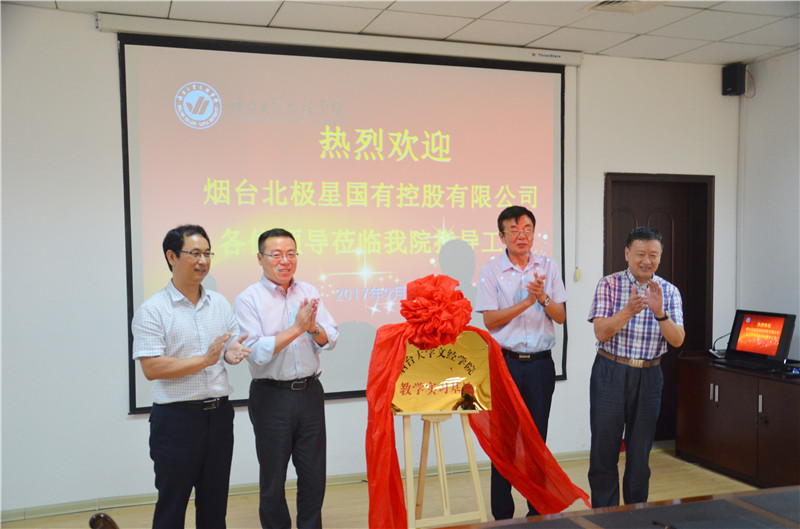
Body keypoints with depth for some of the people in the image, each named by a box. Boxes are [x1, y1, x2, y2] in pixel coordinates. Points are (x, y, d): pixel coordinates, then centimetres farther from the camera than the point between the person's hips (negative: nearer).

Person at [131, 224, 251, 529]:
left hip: (219, 413, 5)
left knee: (214, 503, 15)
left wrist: (233, 354, -7)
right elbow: (151, 368, -16)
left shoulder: (220, 303, 10)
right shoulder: (153, 310, -8)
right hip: (177, 418, -5)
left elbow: (235, 348, 17)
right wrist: (205, 359, -20)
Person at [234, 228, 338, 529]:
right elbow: (256, 352, -17)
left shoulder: (309, 293, 5)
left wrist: (314, 327, -18)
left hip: (310, 392, 4)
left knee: (314, 475, 13)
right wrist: (297, 328, -19)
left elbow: (330, 340, 2)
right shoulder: (248, 299, -7)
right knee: (272, 478, 10)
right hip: (271, 397, -4)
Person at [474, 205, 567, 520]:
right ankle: (502, 515, 15)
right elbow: (490, 320, -8)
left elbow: (560, 317, 4)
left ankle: (538, 511, 22)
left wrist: (543, 296, -14)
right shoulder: (490, 270, -1)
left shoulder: (548, 267, 6)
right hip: (505, 363, -2)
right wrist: (527, 301, -15)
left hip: (540, 364, 2)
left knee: (537, 440, 9)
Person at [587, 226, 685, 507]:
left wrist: (659, 312, -24)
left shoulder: (669, 291, 3)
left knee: (640, 452, 11)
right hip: (610, 373, -2)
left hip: (648, 376, 2)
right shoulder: (609, 285, -4)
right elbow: (601, 332, -13)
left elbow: (677, 340, -6)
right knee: (604, 450, 2)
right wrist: (629, 310, -28)